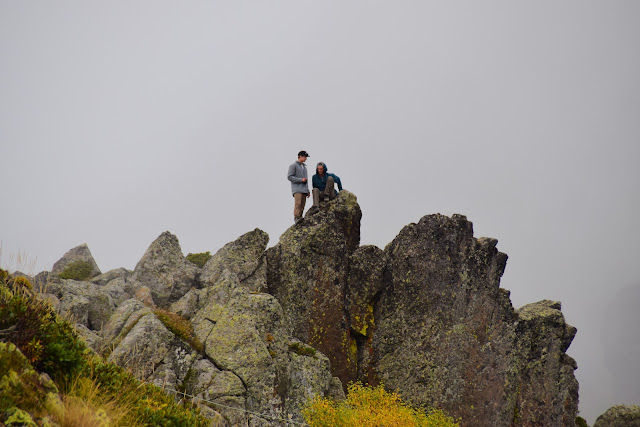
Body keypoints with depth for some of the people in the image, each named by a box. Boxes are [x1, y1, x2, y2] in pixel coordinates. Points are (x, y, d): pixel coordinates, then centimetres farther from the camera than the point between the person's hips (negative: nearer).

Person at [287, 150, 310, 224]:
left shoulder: (304, 167, 25)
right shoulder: (293, 165, 2)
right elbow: (289, 176, -7)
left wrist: (308, 190, 21)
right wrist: (300, 179, -12)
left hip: (304, 189, 7)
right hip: (297, 189, -7)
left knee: (302, 206, -2)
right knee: (298, 203, -23)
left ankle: (300, 217, -6)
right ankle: (296, 218, -33)